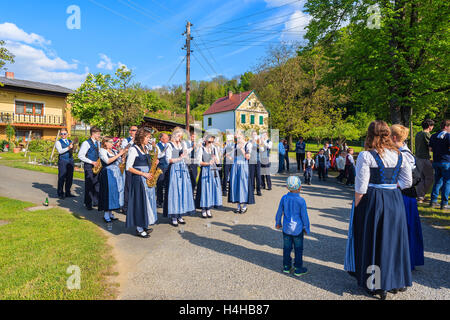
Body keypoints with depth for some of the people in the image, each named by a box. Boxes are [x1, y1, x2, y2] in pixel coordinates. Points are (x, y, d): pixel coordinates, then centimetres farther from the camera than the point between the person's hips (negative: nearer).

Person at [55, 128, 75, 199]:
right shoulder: (58, 142, 1)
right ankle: (60, 194, 6)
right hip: (62, 161, -5)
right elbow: (60, 151, -15)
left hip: (70, 161, 5)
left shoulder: (70, 142, 17)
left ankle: (68, 193, 18)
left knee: (70, 178, 8)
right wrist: (68, 148, -30)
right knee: (61, 178, -3)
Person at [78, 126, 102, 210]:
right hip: (89, 167, -7)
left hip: (96, 166, 7)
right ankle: (88, 204, 7)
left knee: (97, 184, 8)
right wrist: (92, 162, -18)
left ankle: (96, 202, 18)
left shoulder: (98, 143, 13)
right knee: (89, 185, -2)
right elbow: (80, 156, -15)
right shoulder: (86, 143, -10)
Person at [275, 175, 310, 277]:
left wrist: (278, 223, 18)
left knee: (287, 248, 15)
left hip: (286, 228, 3)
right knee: (298, 249, 12)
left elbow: (279, 212, 2)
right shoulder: (301, 201, -16)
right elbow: (304, 216, -9)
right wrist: (306, 228, 6)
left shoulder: (284, 198, -7)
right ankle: (298, 269, 22)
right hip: (298, 229, -3)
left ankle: (286, 267, 26)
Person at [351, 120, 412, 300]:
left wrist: (356, 207, -3)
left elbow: (361, 187, -15)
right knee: (393, 239, 18)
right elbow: (407, 181, 8)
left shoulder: (366, 156, -14)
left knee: (373, 241, 7)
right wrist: (391, 187, 11)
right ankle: (397, 282, 33)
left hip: (373, 201, -5)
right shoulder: (399, 155, 4)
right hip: (395, 200, 5)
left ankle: (376, 285, 18)